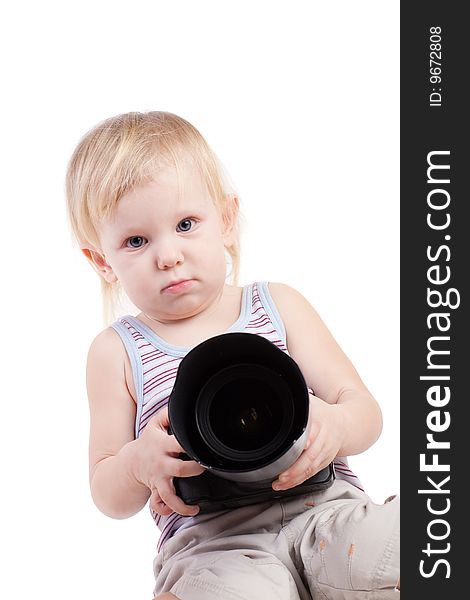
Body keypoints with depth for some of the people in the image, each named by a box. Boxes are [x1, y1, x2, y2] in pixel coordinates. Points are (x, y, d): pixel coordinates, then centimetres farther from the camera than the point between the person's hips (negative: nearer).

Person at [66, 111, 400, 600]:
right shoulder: (117, 352, 11)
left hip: (322, 502, 3)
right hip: (209, 537, -3)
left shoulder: (279, 306, 13)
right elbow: (109, 497, 12)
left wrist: (334, 426, -15)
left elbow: (365, 410, 10)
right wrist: (140, 463, -12)